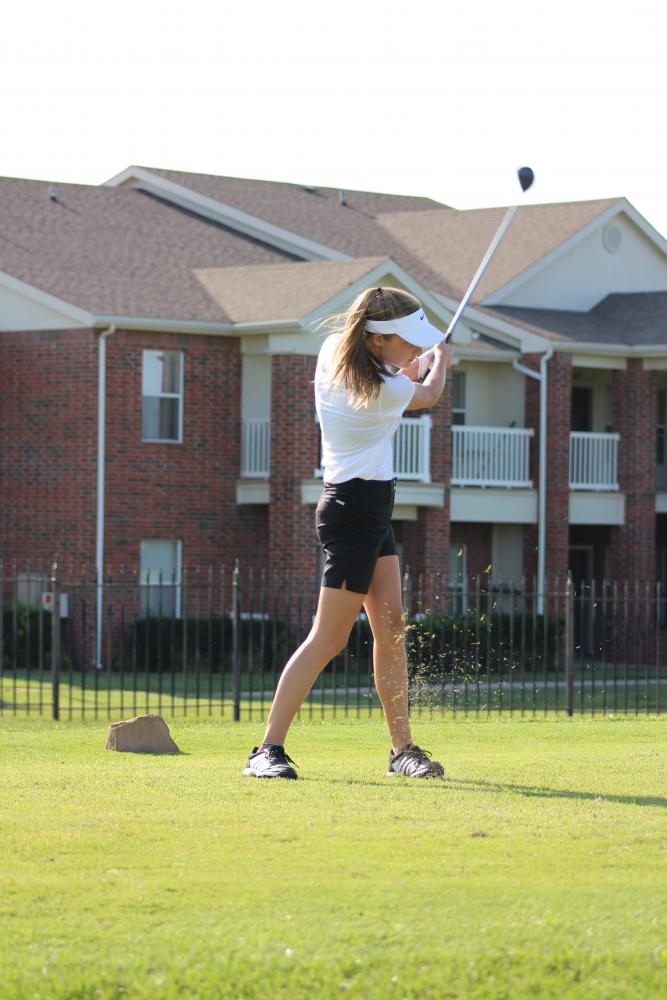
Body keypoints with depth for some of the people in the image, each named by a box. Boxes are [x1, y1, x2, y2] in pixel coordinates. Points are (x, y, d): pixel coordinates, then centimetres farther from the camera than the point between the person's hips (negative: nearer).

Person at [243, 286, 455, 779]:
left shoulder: (334, 350, -1)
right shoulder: (382, 392, -23)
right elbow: (430, 395, 1)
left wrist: (421, 363, 24)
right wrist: (440, 361, 22)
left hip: (369, 508, 10)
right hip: (358, 510, -10)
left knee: (391, 627, 10)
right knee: (329, 638, -8)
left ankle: (402, 748, 13)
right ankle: (268, 750, -7)